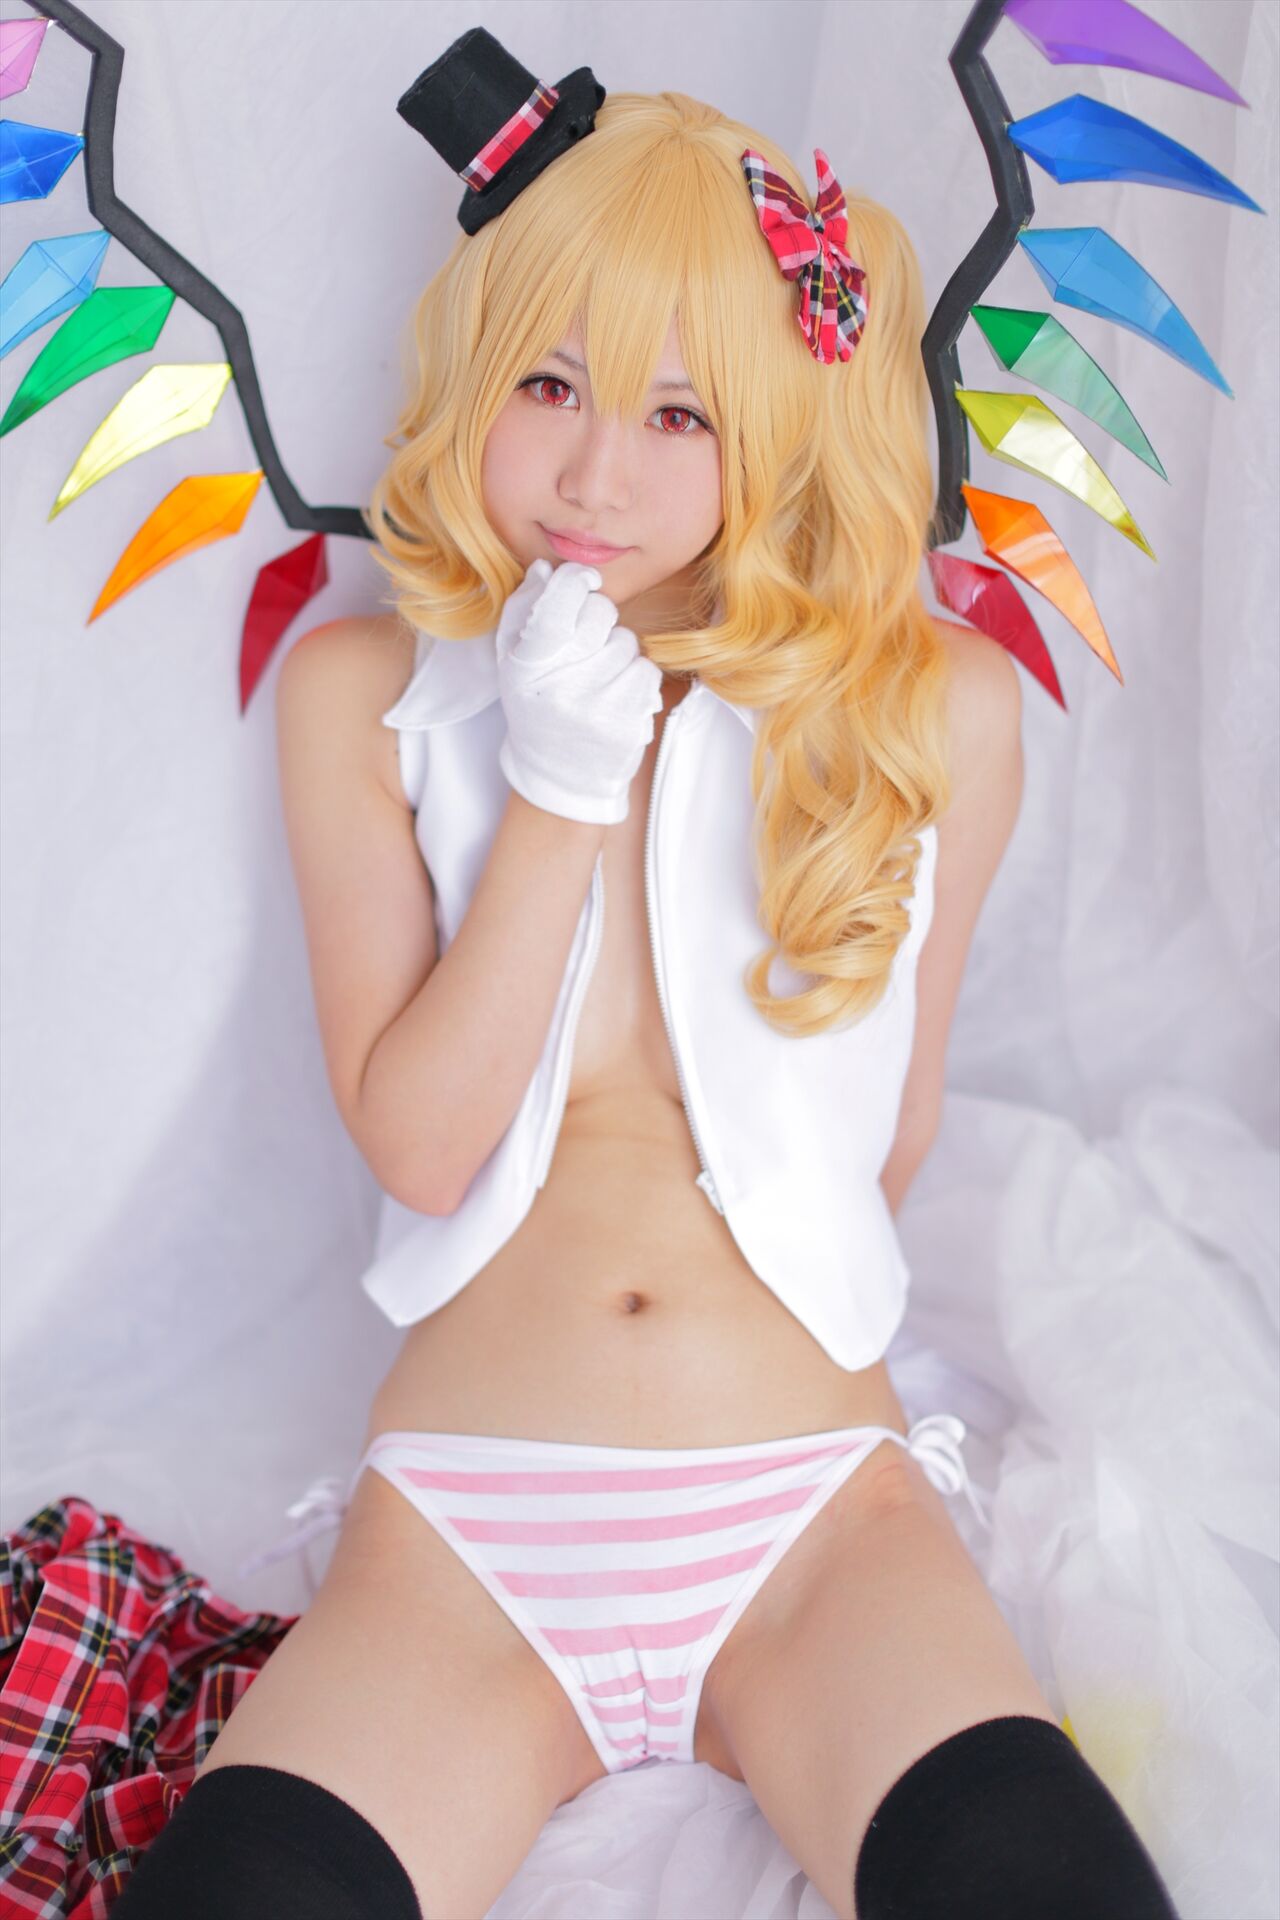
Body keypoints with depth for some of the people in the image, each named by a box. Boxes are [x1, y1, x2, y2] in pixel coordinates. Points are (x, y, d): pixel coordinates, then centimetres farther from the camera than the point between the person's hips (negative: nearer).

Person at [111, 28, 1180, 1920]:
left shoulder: (936, 710, 1)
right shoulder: (363, 691, 4)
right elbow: (417, 1144, -4)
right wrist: (562, 791, -10)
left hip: (816, 1517, 0)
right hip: (463, 1532, 1)